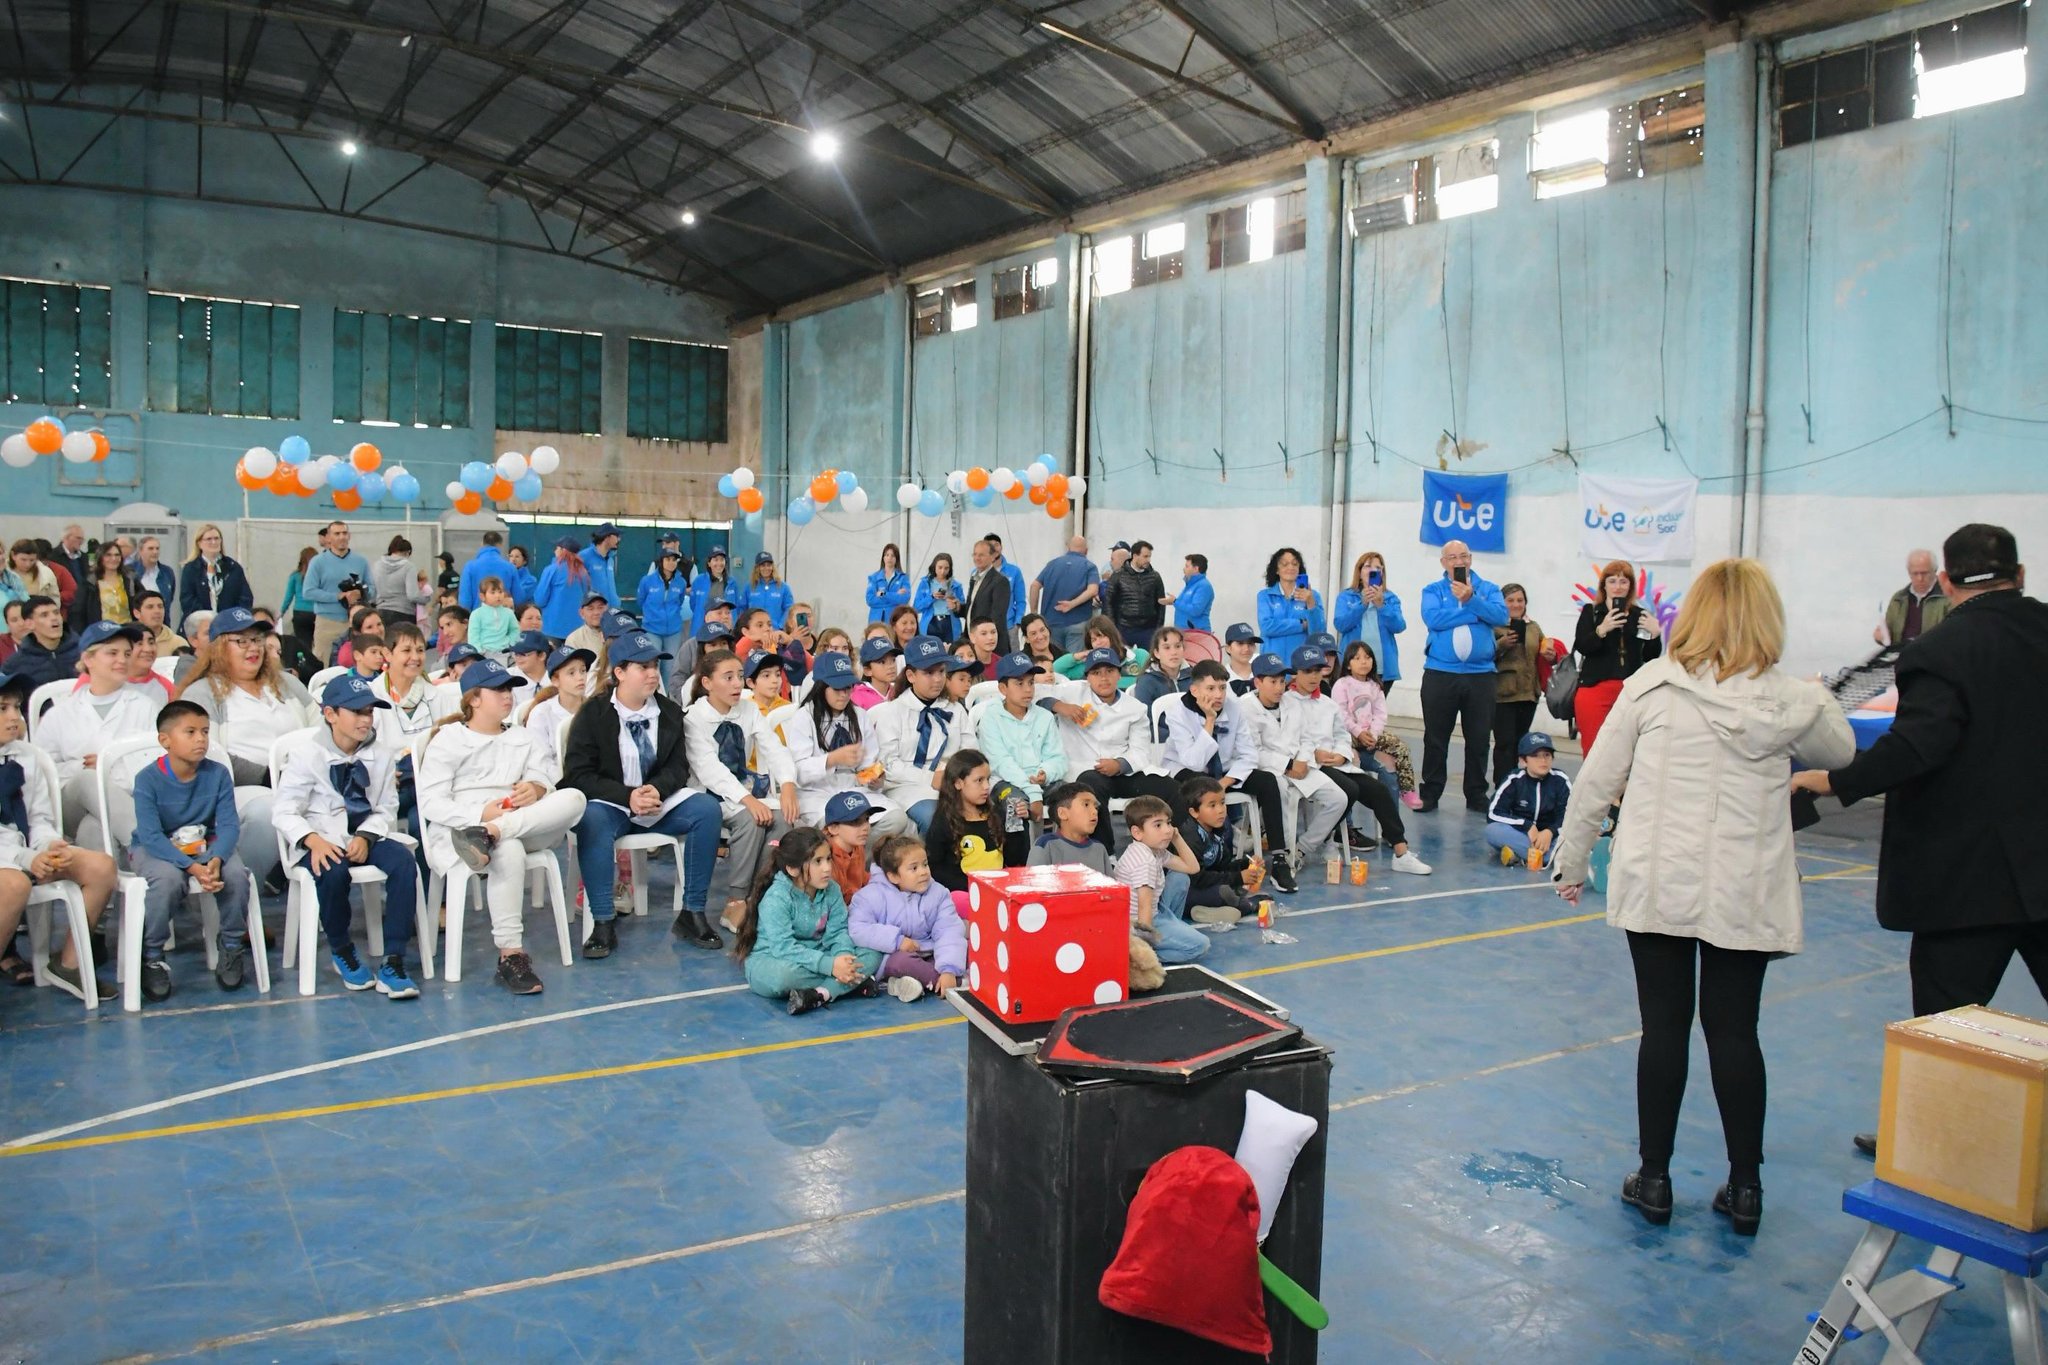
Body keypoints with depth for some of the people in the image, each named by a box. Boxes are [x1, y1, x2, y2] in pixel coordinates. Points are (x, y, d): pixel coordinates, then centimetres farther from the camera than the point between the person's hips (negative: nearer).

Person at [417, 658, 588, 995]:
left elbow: (545, 779, 11)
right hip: (457, 829, -4)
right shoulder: (448, 740, 9)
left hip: (525, 826, 4)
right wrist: (481, 813, -19)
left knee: (574, 799, -24)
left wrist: (536, 789, -15)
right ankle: (510, 955, -36)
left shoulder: (522, 739, 26)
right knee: (509, 851, -39)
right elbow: (430, 803, -3)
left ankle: (491, 834, -39)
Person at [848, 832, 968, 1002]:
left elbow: (949, 932, -15)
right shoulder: (873, 895, -11)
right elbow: (857, 930, -21)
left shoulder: (938, 893, -5)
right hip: (890, 956, -4)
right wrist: (896, 940, -25)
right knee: (902, 960, -37)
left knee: (966, 950, -16)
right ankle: (959, 982, -22)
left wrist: (949, 970, -30)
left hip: (928, 955, 4)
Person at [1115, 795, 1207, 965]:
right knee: (1200, 945, -17)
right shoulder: (1144, 859, -23)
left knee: (1180, 878, 16)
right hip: (1135, 924, -10)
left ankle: (1172, 927, 16)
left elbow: (1193, 867, 14)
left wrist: (1177, 839, 9)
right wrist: (1146, 936, -31)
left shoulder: (1157, 851, 7)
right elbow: (1144, 904, -28)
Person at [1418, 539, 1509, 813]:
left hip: (1480, 675, 1)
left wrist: (1471, 599, -20)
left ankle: (1477, 795, 18)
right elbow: (1433, 619, -14)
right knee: (1436, 739, 5)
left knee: (1479, 739, 7)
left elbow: (1501, 616, -10)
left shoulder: (1488, 589, 9)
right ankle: (1430, 794, 13)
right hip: (1440, 674, -1)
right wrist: (1474, 612, -10)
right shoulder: (1433, 590, 6)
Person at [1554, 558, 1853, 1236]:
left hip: (1656, 887, -1)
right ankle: (1745, 1187, 20)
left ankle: (1654, 1179, 17)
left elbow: (1595, 782, -2)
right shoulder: (1790, 702, -4)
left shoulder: (1651, 685, -6)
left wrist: (1571, 860, 10)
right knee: (1734, 1032, 10)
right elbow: (1841, 754, 19)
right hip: (1746, 897, 1)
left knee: (1664, 1028, 8)